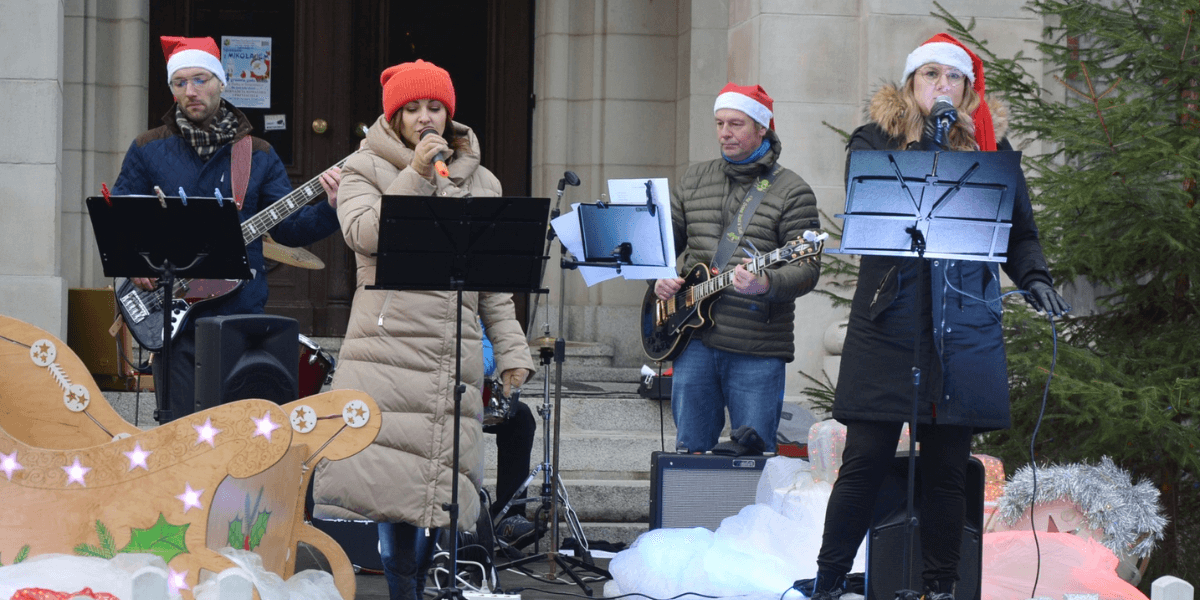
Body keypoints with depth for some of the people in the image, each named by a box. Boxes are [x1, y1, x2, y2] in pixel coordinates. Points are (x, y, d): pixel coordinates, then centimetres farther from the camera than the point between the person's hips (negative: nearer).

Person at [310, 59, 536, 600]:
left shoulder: (480, 182, 18)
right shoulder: (366, 169, 9)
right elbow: (364, 235, -10)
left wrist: (511, 351, 11)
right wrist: (416, 175, -13)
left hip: (455, 353, 3)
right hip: (385, 346, -3)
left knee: (431, 484, 0)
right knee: (363, 470, -14)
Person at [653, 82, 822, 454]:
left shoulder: (791, 191, -1)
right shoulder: (694, 180, 15)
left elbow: (808, 268, -8)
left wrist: (766, 284, -27)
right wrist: (659, 277, 2)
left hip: (757, 351, -4)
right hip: (695, 341, 4)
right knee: (690, 448, 7)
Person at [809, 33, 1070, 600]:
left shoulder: (990, 145, 12)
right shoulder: (875, 138, 6)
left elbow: (1020, 230, 14)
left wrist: (1034, 278, -4)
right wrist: (929, 141, -13)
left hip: (964, 330, 2)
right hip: (888, 325, -2)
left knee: (947, 469, 6)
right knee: (864, 462, -3)